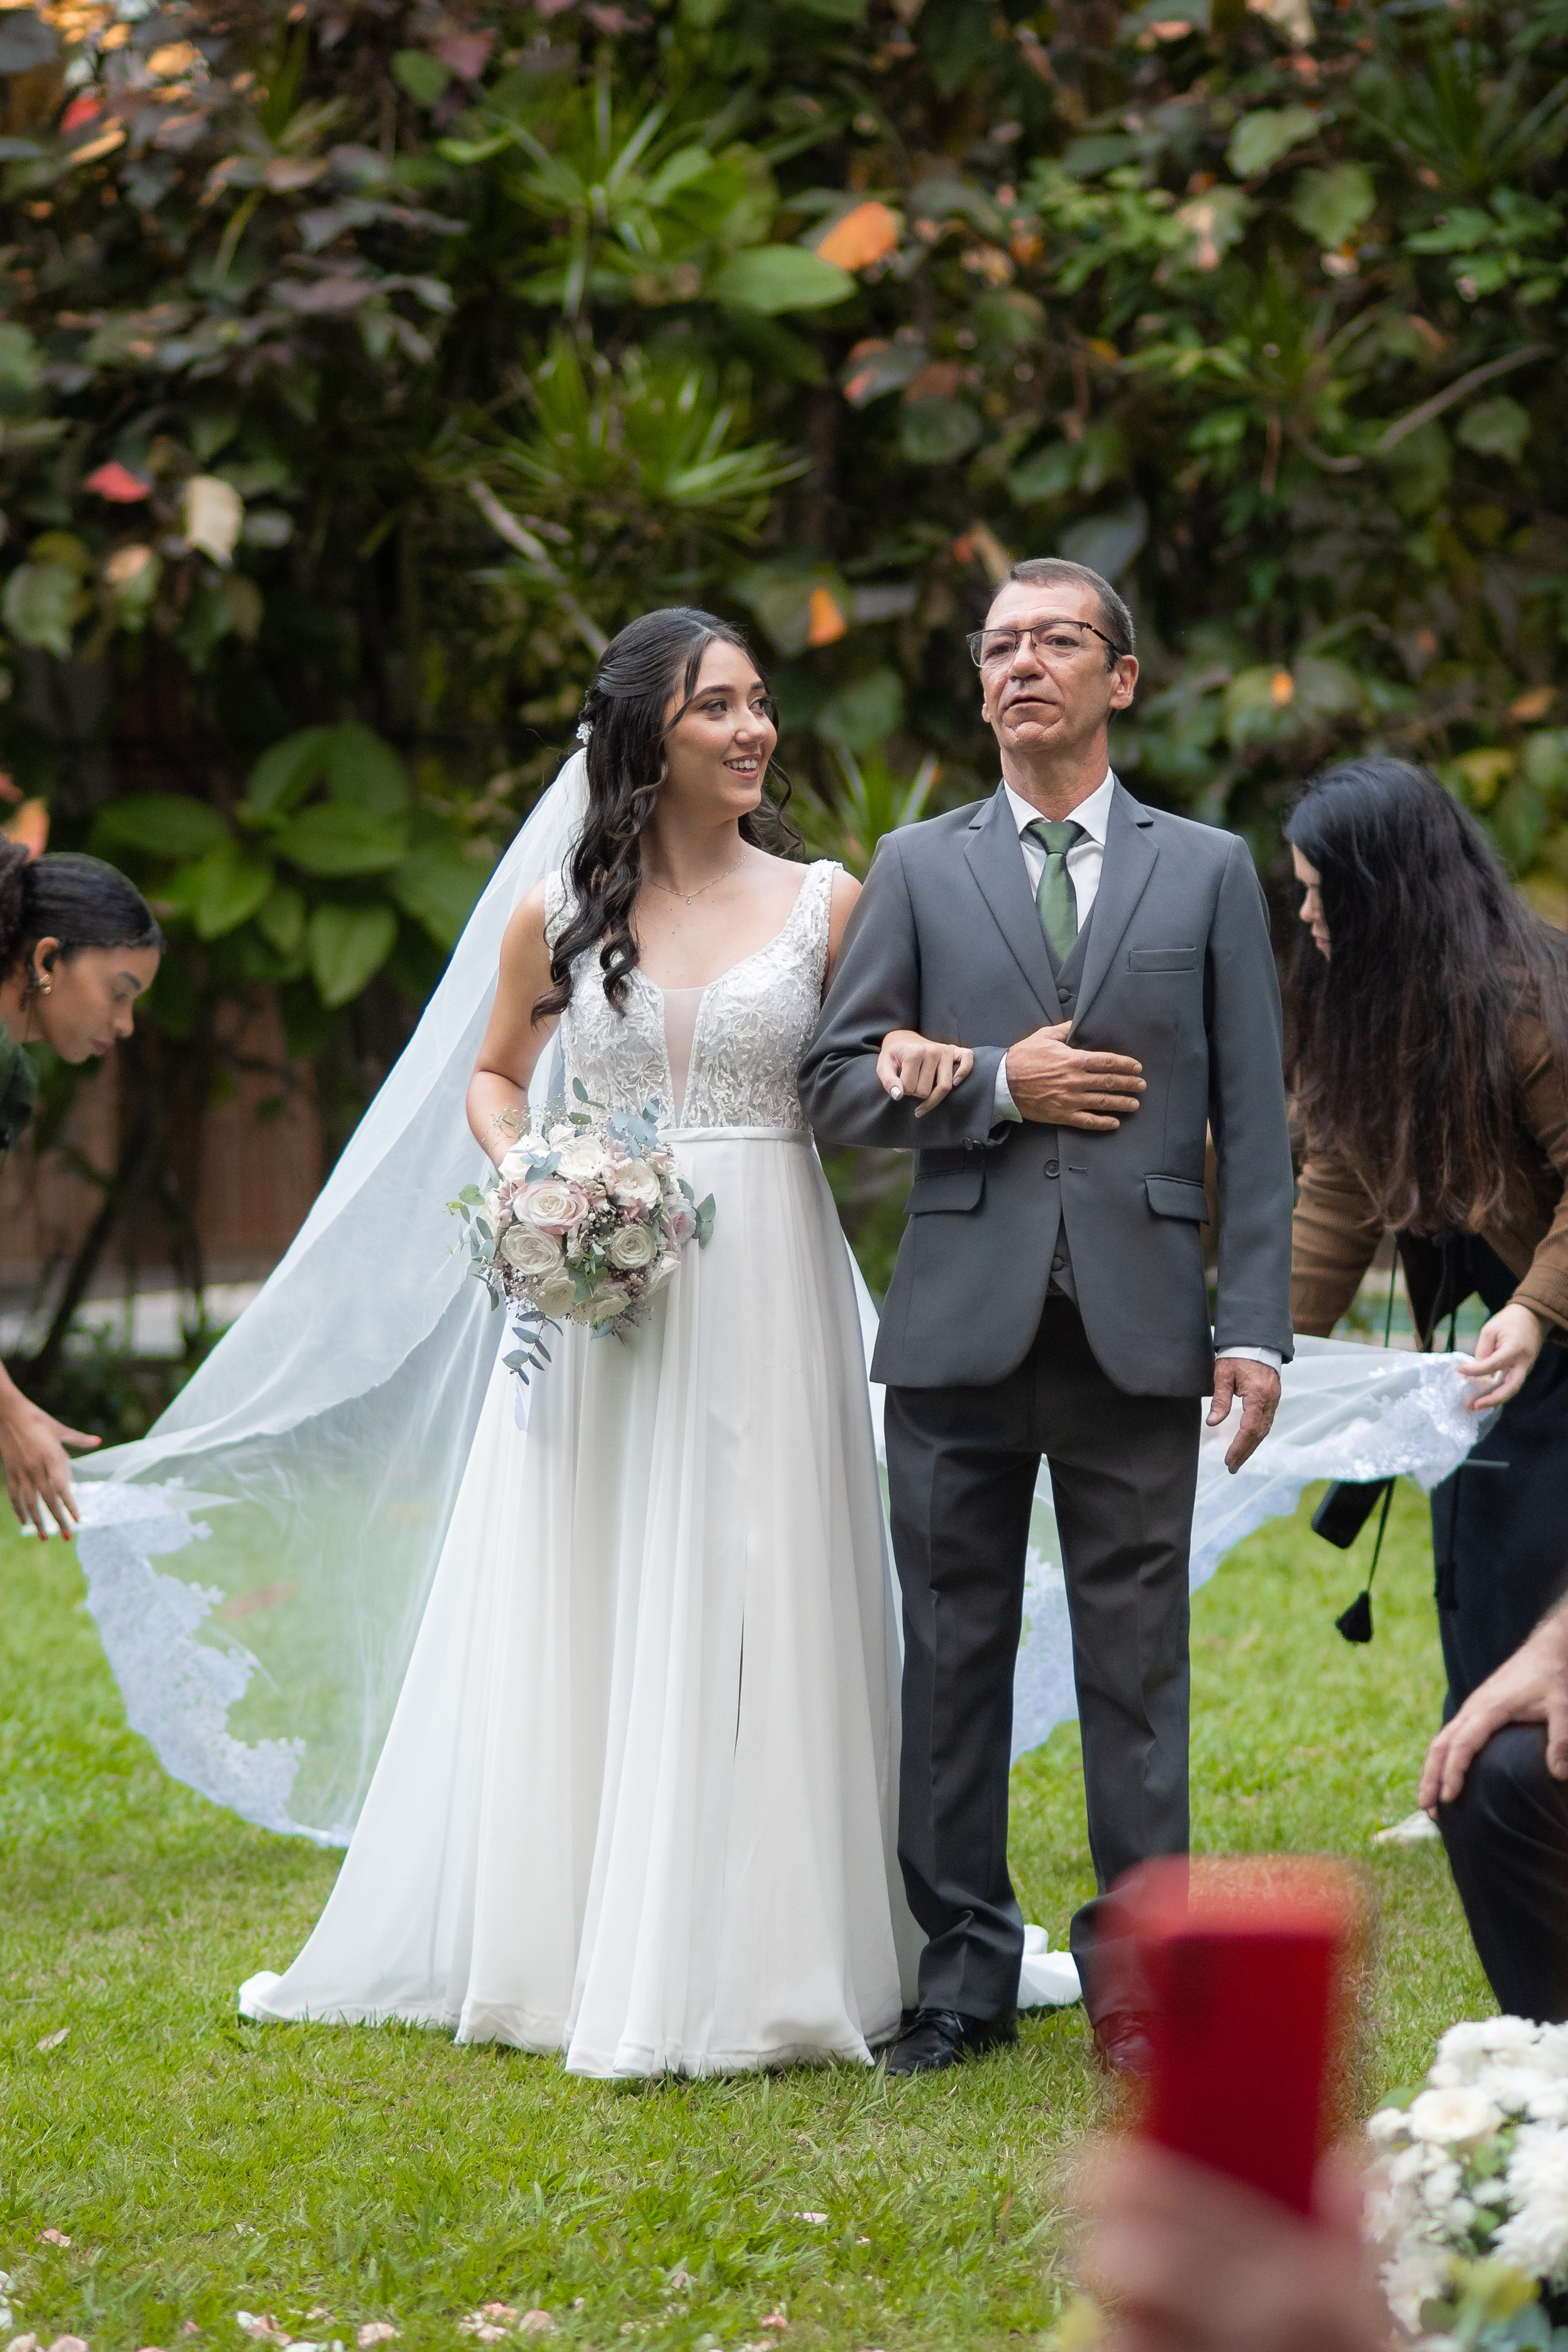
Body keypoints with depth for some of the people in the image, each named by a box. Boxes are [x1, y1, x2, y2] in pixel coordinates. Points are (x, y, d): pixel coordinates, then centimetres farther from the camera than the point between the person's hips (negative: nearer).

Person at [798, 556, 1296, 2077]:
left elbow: (1252, 1121, 5)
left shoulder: (1208, 871, 10)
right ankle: (963, 1972, 12)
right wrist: (996, 1086, -9)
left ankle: (1135, 1975, 9)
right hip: (960, 1320, 1)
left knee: (1135, 1662, 1)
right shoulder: (917, 868, 10)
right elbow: (832, 1082, 6)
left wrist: (1255, 1326, -3)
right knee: (952, 1656, 4)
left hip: (1135, 1324, -1)